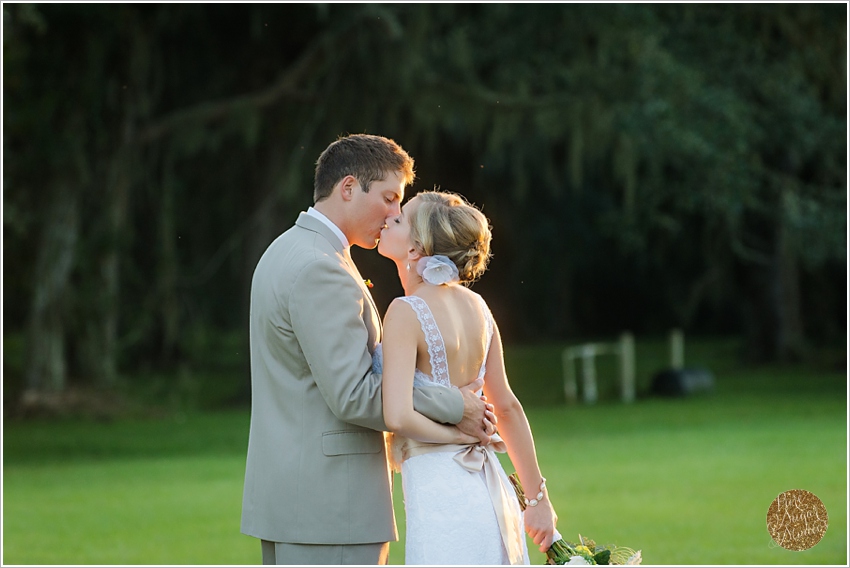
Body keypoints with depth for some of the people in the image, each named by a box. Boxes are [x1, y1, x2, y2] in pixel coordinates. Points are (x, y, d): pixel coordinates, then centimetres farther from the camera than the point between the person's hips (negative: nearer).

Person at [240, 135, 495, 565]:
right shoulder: (319, 271, -16)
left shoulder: (287, 252, 18)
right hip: (330, 500, -11)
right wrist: (454, 408, -11)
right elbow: (353, 395, -20)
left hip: (286, 494, 11)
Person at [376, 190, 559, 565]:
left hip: (439, 493, -7)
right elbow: (507, 407, 13)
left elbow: (398, 417, -23)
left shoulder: (406, 312, -13)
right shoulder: (475, 305, 8)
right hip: (489, 490, 7)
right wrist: (538, 498, 18)